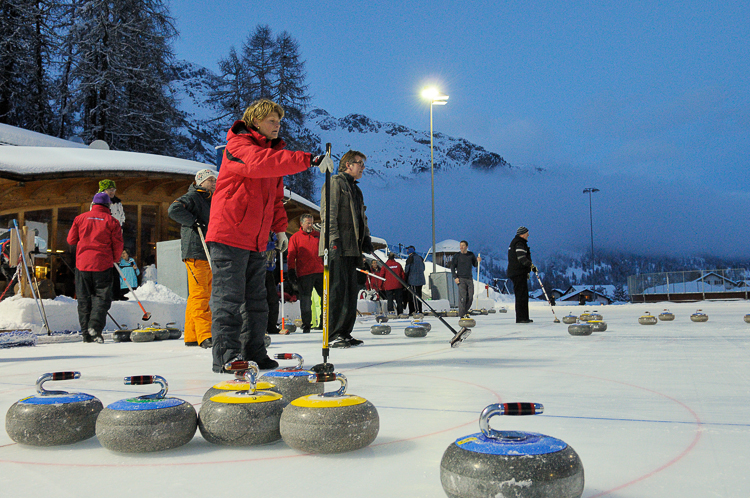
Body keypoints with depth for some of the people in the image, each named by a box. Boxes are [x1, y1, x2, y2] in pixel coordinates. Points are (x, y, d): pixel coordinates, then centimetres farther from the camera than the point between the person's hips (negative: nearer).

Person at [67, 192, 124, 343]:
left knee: (84, 299, 10)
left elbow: (71, 240, 10)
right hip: (103, 264, -2)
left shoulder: (80, 218, 5)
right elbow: (118, 245, 0)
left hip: (82, 263, 3)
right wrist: (115, 259, 17)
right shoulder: (111, 221, -1)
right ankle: (95, 327, -17)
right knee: (102, 297, 2)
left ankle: (86, 333, 9)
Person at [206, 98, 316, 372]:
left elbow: (275, 195, 28)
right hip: (229, 234, -8)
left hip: (257, 240, 9)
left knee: (256, 300, 10)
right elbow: (260, 163, -29)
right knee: (228, 298, -7)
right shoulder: (238, 145, -6)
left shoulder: (272, 150, 21)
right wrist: (307, 160, -32)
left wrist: (280, 228, 18)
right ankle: (226, 355, -3)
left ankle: (253, 353, 18)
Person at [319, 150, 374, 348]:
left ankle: (345, 333, 14)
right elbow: (328, 213, -13)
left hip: (352, 248, 9)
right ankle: (333, 335, -8)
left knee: (351, 289, 8)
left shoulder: (355, 189, 26)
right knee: (337, 289, -11)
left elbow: (361, 217, 30)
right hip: (337, 247, -9)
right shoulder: (335, 183, -3)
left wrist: (366, 238, 15)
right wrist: (334, 239, -21)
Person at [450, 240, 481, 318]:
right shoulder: (457, 256, -2)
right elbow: (452, 267, 0)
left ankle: (465, 312, 21)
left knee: (470, 297, 4)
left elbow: (475, 265, 16)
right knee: (462, 297, -11)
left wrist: (478, 261, -6)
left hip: (469, 279, 4)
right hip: (461, 279, -4)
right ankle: (462, 315, -7)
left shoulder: (471, 254, 8)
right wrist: (455, 277, -9)